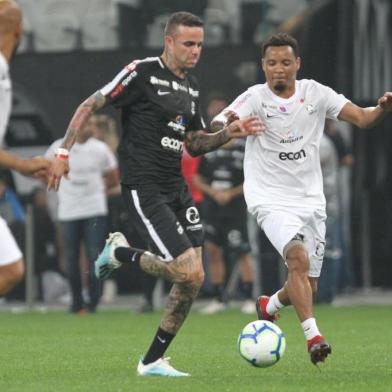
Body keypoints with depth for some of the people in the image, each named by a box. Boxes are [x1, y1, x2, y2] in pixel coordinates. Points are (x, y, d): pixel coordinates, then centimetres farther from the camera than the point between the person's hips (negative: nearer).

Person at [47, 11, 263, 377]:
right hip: (144, 190, -8)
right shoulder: (141, 73, -9)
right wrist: (63, 152, -13)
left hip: (177, 188, 8)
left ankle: (152, 361, 14)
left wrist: (229, 133, 6)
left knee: (192, 280, 2)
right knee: (189, 273, -17)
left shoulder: (191, 86, 15)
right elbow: (90, 106, -7)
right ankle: (122, 253, 9)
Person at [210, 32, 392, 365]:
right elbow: (217, 124, -24)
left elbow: (361, 118, -2)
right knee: (298, 257, -31)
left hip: (311, 200, 4)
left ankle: (269, 305, 42)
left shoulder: (315, 93, 1)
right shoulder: (255, 98, -9)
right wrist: (227, 124, -48)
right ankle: (313, 335, -32)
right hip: (271, 200, -4)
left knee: (308, 287, 9)